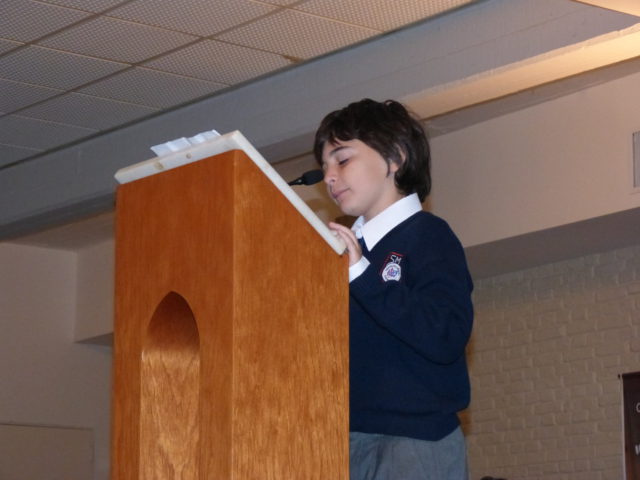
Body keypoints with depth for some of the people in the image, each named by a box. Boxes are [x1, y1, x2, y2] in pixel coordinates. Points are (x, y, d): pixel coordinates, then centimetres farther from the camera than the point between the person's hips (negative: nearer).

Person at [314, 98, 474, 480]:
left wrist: (360, 275, -20)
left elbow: (446, 338, -19)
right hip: (348, 442, 7)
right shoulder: (346, 247, 17)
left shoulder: (428, 235, -4)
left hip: (417, 445, -7)